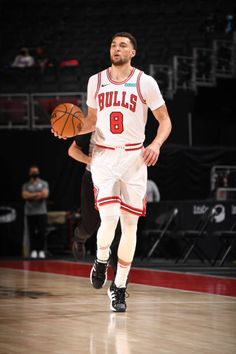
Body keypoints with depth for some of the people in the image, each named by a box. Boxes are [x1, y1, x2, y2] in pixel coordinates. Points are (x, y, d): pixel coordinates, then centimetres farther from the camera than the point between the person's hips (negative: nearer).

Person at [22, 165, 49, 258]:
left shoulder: (44, 183, 10)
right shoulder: (26, 185, 11)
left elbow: (45, 194, -6)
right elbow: (25, 195, -6)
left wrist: (31, 196, -9)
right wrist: (38, 194, -11)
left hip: (42, 212, -1)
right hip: (30, 212, 1)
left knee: (41, 232, -6)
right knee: (32, 232, -3)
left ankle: (41, 251, -3)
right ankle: (33, 251, -2)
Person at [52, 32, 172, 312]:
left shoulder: (145, 83, -1)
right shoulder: (96, 81, 7)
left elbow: (164, 120, 3)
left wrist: (156, 144, -15)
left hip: (134, 158, 0)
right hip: (104, 155, 0)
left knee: (130, 223, 2)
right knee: (109, 218, -18)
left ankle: (119, 287, 13)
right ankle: (101, 261, 14)